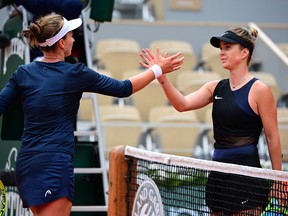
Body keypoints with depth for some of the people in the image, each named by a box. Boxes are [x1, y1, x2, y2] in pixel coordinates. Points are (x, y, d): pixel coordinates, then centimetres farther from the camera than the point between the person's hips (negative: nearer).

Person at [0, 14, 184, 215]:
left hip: (26, 163, 6)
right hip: (55, 164, -6)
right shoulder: (75, 74, -5)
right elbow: (124, 88, 3)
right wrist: (158, 69, 15)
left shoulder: (23, 73, 6)